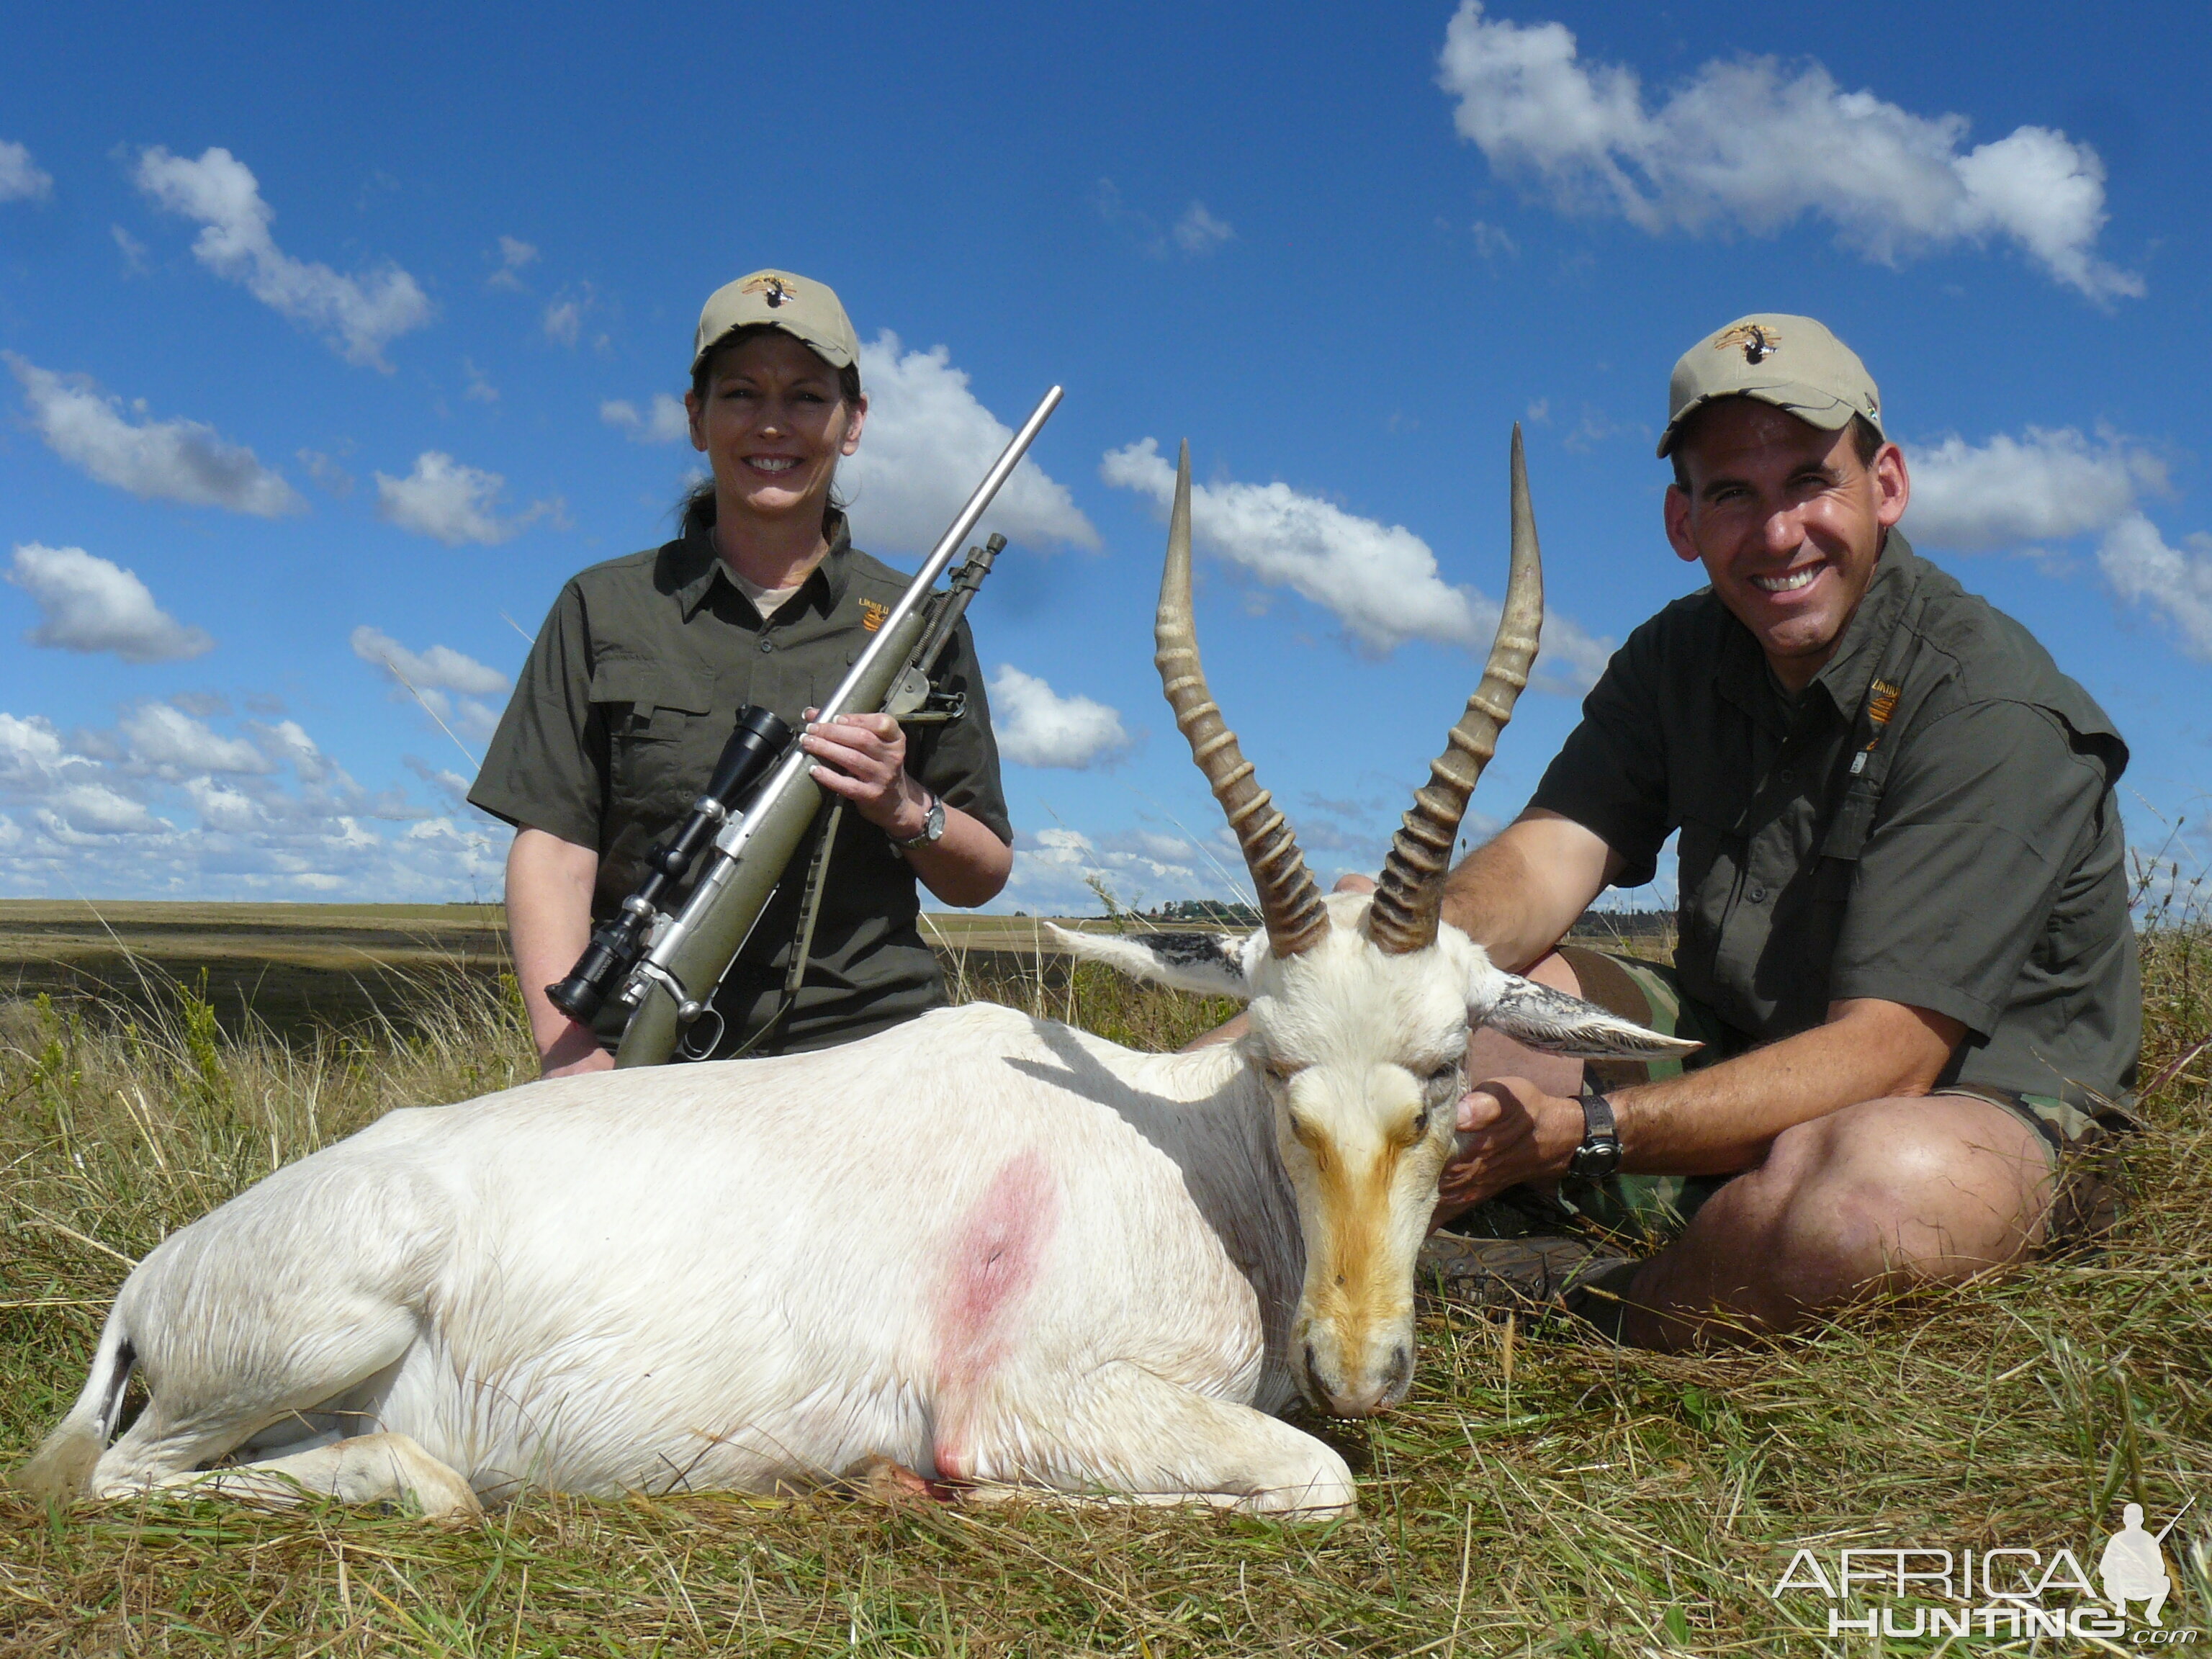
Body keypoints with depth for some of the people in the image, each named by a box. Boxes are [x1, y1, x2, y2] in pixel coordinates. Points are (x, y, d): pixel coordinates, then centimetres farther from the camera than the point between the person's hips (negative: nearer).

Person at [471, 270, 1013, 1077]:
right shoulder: (603, 609, 12)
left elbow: (983, 877, 16)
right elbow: (552, 848, 3)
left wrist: (904, 809, -5)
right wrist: (574, 1063, -12)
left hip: (867, 1050, 0)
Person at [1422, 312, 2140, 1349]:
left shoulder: (1994, 711, -21)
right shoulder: (1680, 656, 2)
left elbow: (1884, 1056, -28)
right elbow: (1544, 859, -11)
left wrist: (1579, 1132, -38)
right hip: (1731, 1052, 6)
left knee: (1881, 1180, -42)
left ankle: (1592, 1312, -16)